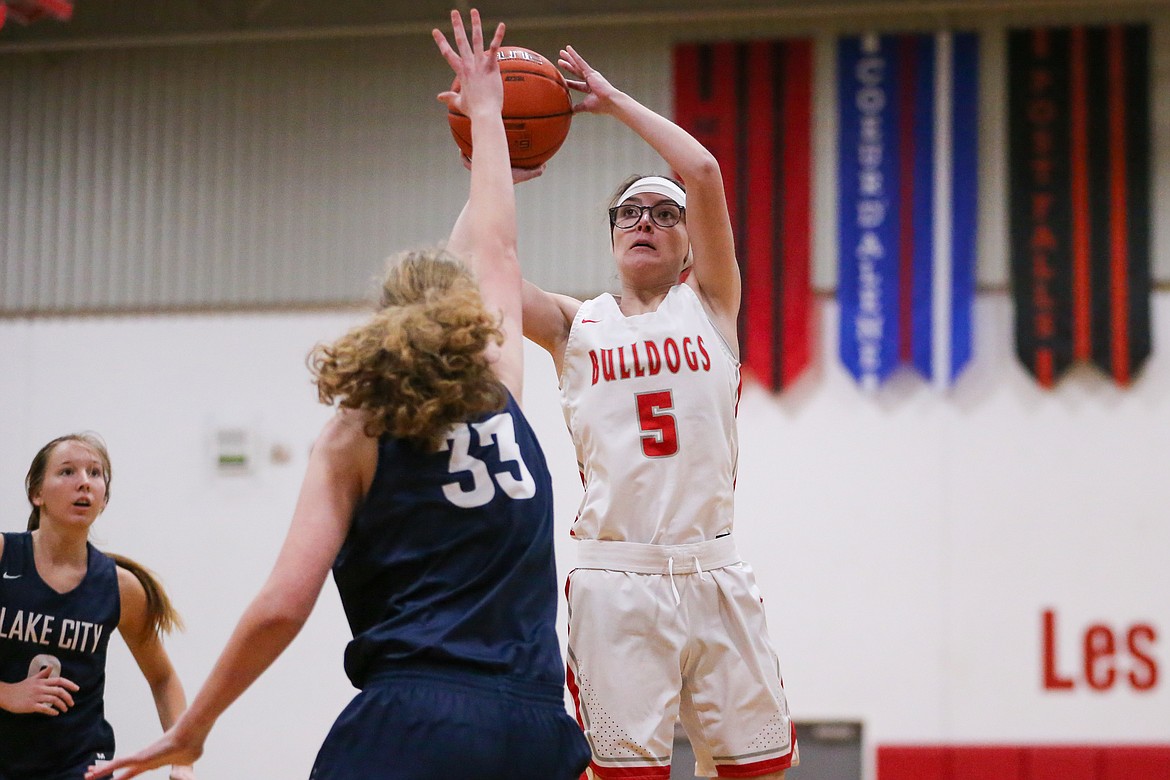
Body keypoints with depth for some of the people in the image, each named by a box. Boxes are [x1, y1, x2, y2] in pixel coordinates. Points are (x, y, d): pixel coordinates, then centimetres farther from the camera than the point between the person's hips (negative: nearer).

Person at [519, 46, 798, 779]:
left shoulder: (710, 305, 10)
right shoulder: (574, 325, 11)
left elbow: (704, 172, -3)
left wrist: (611, 99, 2)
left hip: (712, 573, 1)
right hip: (615, 578, -1)